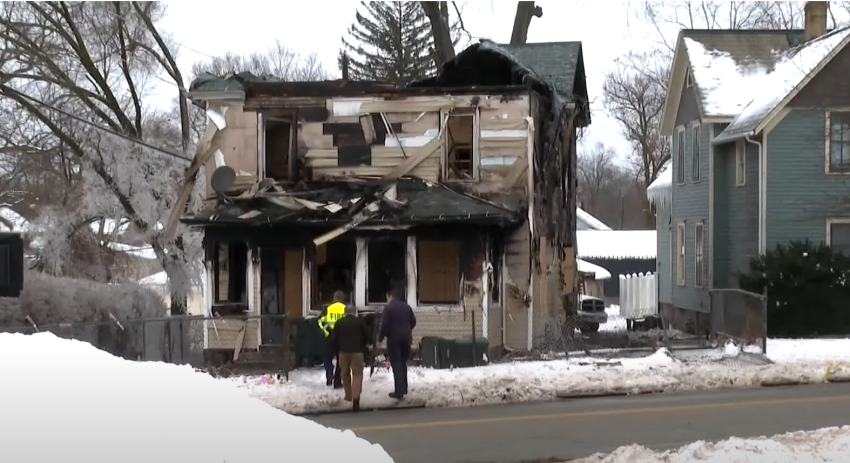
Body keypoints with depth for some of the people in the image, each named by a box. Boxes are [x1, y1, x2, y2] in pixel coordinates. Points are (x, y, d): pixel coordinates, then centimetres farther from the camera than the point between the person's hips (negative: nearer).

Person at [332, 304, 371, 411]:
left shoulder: (339, 323, 5)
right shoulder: (360, 321, 2)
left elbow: (334, 339, 4)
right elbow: (366, 336, 3)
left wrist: (338, 350, 18)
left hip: (343, 351, 2)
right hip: (357, 351, -2)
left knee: (345, 373, 20)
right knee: (357, 374, -3)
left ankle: (348, 395, 29)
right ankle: (356, 399, -16)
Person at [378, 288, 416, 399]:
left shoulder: (388, 307, -8)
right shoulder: (406, 306, 12)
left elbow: (385, 324, -14)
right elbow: (413, 322, 15)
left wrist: (380, 338, -3)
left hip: (394, 338, -6)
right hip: (406, 338, 6)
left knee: (396, 365, -4)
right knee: (403, 363, 19)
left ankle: (399, 392, -8)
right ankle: (404, 388, 23)